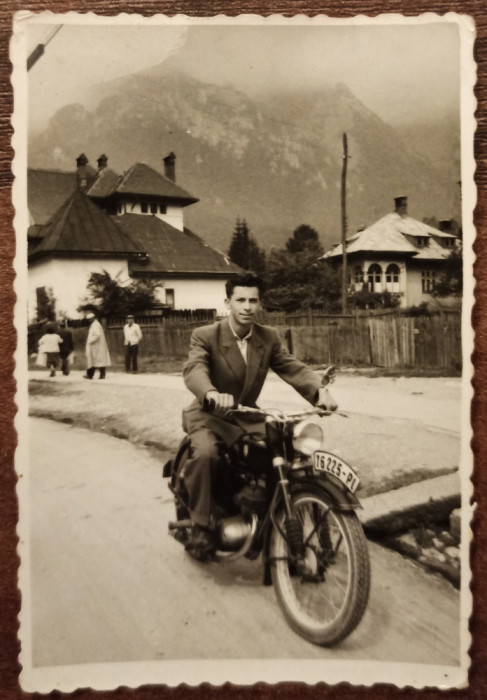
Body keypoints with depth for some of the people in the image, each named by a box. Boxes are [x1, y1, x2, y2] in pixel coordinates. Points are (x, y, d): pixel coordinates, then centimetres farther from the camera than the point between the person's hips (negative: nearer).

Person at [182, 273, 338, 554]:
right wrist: (212, 394, -53)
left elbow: (293, 367, -9)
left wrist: (320, 390, -31)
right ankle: (201, 526, -17)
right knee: (206, 454, -34)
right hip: (210, 415, -4)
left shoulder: (269, 337, 3)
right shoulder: (205, 336, -11)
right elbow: (194, 369, -29)